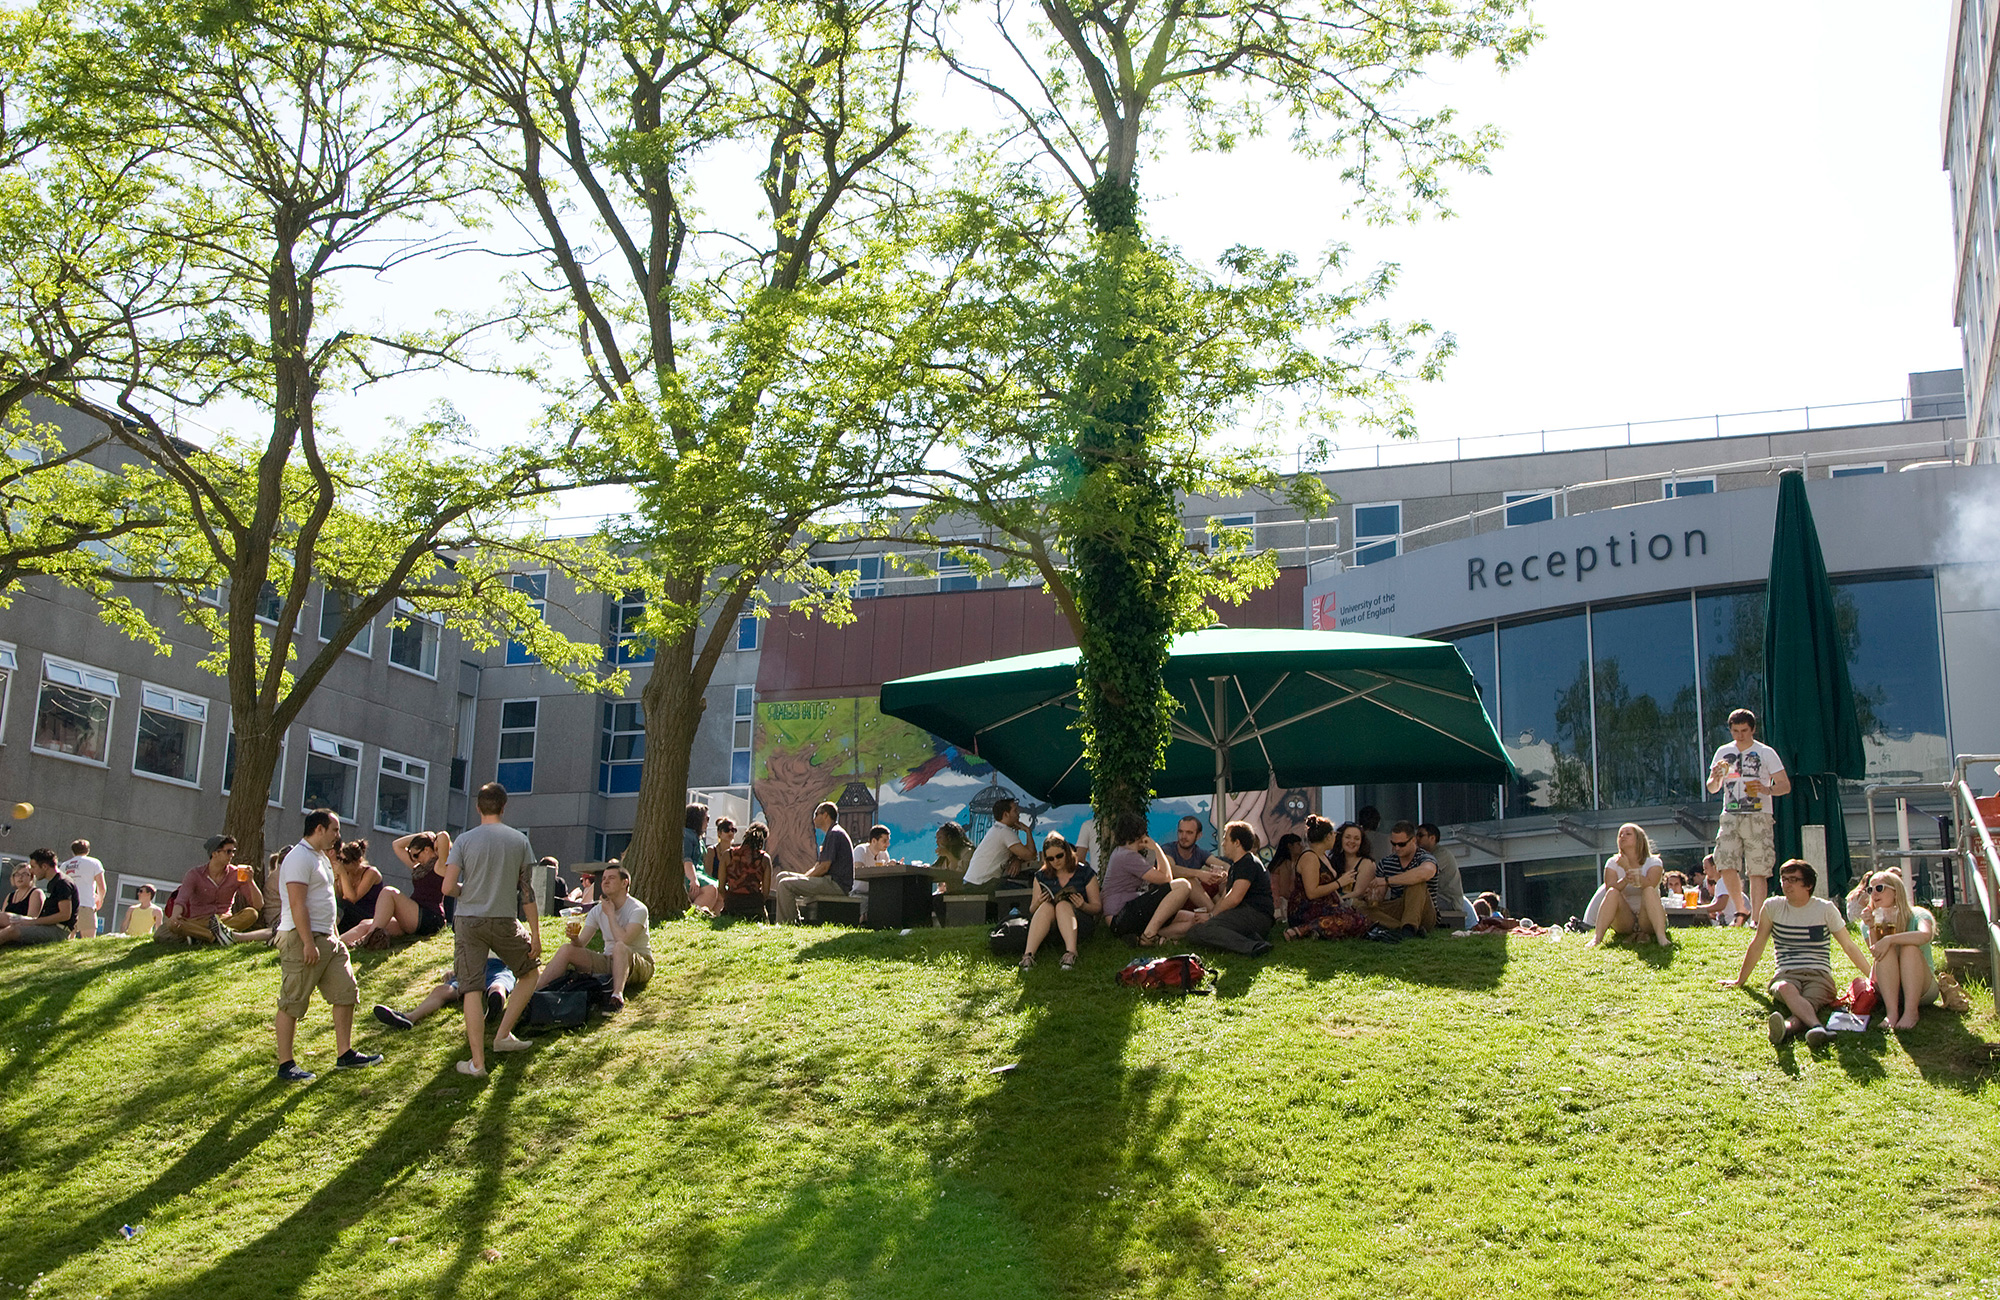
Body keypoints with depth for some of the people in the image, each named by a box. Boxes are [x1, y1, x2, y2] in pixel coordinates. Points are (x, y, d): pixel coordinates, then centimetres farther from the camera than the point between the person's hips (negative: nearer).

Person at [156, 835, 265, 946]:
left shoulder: (236, 874, 1)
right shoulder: (195, 874, -2)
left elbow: (259, 905, -3)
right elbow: (181, 900, -16)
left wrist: (250, 881, -19)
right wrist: (175, 915, -39)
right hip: (198, 922, -1)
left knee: (251, 914, -29)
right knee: (171, 924, -31)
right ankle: (217, 937, -39)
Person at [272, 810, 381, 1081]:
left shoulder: (322, 857, 18)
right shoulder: (300, 858, -14)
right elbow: (297, 904, -21)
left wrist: (334, 936, 21)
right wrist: (308, 943, -24)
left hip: (326, 938, 10)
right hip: (302, 938, -10)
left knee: (346, 993, 8)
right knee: (292, 1004, -3)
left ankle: (345, 1054, 14)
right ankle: (285, 1065, 2)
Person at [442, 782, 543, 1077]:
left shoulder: (464, 841, -3)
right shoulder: (519, 840, 0)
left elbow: (448, 888, -8)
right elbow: (527, 892, -1)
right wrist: (535, 934, 4)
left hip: (468, 921, 0)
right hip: (505, 921, 0)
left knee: (472, 989, 2)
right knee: (531, 972, 22)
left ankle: (477, 1062, 1)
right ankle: (503, 1034, 15)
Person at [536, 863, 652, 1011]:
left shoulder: (638, 909, -12)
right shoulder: (598, 910, 8)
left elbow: (624, 940, -28)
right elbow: (581, 945, 1)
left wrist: (610, 913, -15)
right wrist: (575, 939, -24)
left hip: (639, 965, -6)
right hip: (608, 962, 6)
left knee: (620, 947, -39)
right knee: (566, 949, -10)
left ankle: (618, 995, -53)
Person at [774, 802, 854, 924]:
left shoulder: (835, 834, -12)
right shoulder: (832, 833, 23)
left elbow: (824, 868, -17)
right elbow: (818, 867, 21)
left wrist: (803, 877, -7)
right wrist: (802, 876, 7)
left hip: (836, 885, -11)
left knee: (785, 884, -21)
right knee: (782, 876, 12)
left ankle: (788, 923, -16)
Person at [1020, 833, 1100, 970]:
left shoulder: (1085, 873, 7)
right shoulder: (1041, 876, 13)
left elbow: (1097, 908, 5)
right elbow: (1032, 910, 13)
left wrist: (1083, 906, -17)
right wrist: (1038, 903, -10)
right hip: (1050, 929, 2)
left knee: (1063, 905, -31)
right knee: (1046, 907, -29)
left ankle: (1071, 953, -54)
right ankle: (1028, 955, -48)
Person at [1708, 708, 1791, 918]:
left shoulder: (1766, 753, 2)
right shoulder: (1723, 752, 13)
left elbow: (1785, 785, 0)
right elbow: (1712, 789, 17)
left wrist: (1767, 790, -21)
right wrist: (1715, 779, -7)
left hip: (1758, 817, -3)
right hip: (1730, 816, 3)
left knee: (1758, 871, -6)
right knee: (1726, 864, -10)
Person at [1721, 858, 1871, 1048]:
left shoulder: (1825, 909, 6)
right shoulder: (1772, 906, 9)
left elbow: (1849, 946, 14)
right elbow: (1757, 945, 18)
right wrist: (1740, 981, 23)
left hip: (1819, 976, 0)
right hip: (1785, 975, 0)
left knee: (1809, 1003, -37)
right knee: (1786, 989, -39)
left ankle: (1786, 1027, -70)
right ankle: (1817, 1028, -67)